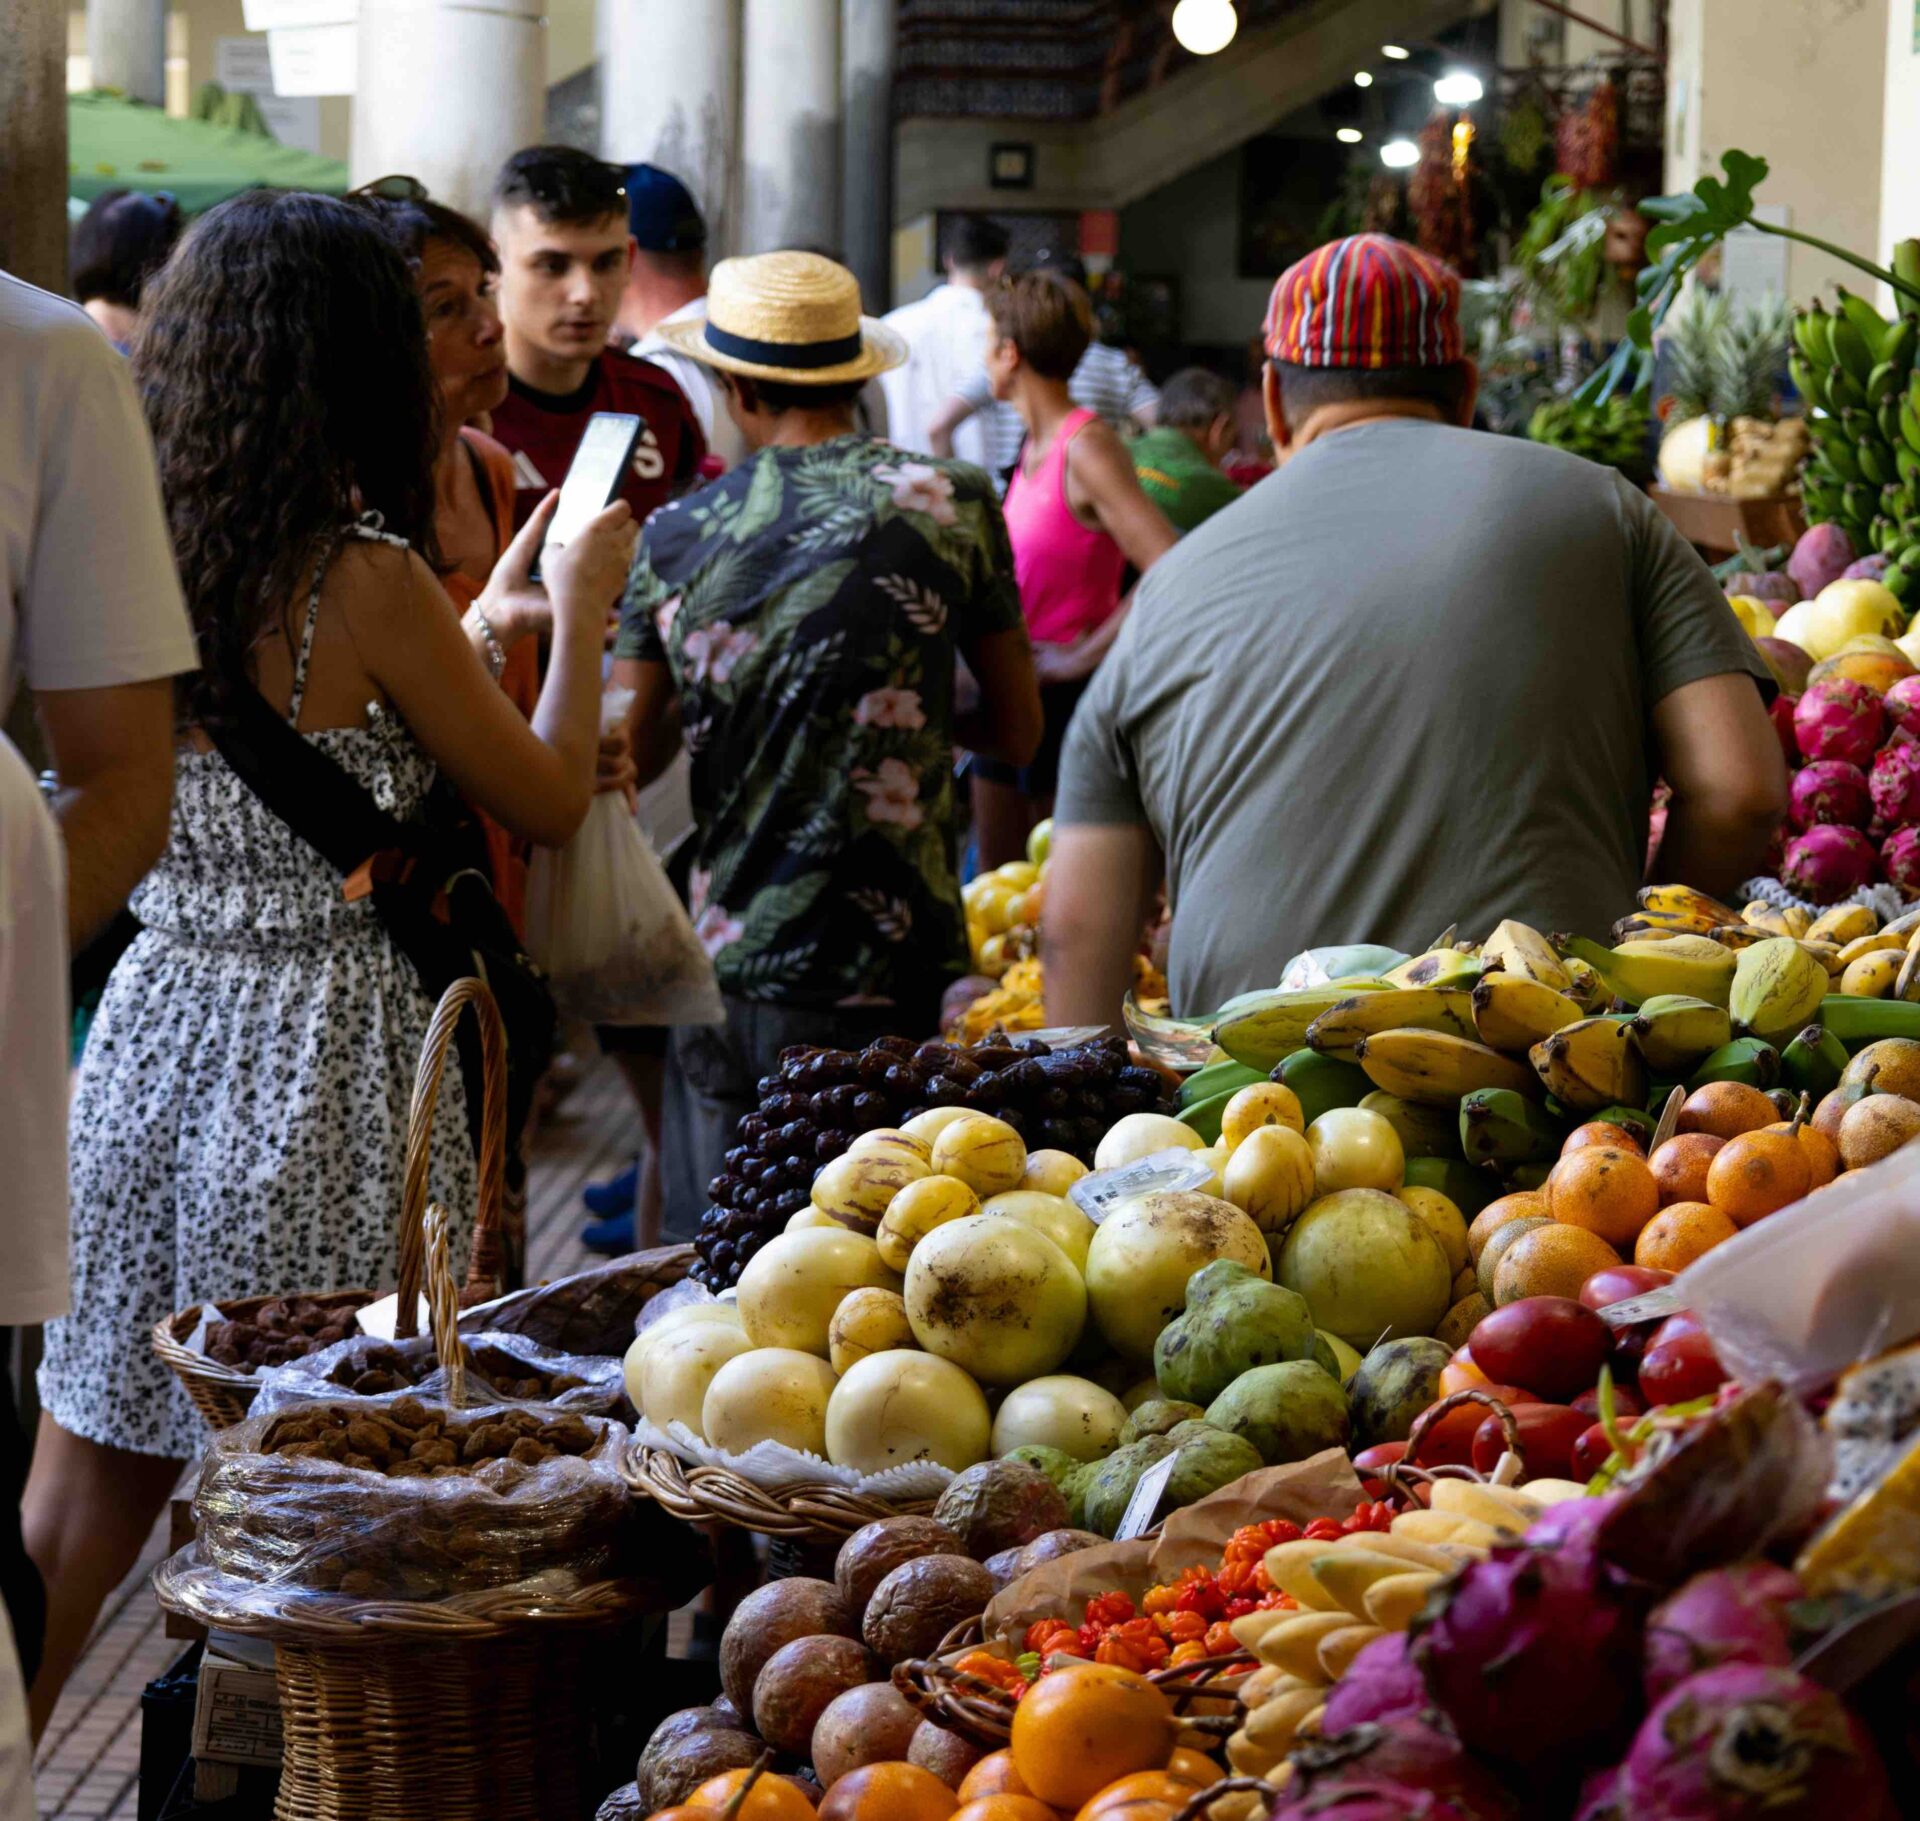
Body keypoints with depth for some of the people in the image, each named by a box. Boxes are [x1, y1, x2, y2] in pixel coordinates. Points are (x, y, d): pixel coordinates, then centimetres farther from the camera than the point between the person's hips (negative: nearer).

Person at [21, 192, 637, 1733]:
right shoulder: (367, 577, -14)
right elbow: (551, 799, -2)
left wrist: (487, 612, 26)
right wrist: (582, 612, 13)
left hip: (159, 1015, 6)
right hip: (326, 1046, -6)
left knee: (81, 1487, 14)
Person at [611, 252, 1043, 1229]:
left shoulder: (673, 539, 2)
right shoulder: (952, 506, -3)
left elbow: (629, 757, 10)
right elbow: (1018, 734, 5)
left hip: (728, 964, 2)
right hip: (889, 970, -2)